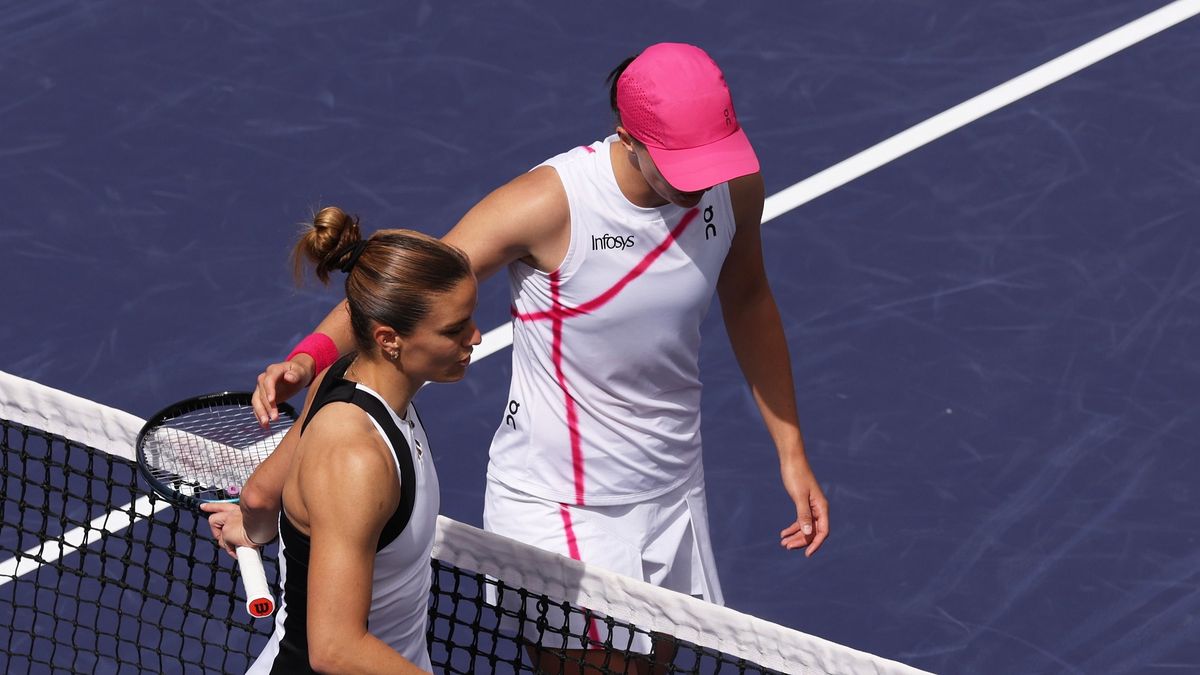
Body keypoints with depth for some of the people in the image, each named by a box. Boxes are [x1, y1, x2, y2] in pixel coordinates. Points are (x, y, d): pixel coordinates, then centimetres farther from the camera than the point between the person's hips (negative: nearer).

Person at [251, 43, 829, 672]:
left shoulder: (736, 183, -9)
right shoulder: (551, 204, -26)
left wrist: (791, 451, 12)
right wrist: (309, 355, -39)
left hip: (673, 496, 6)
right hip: (560, 512, -6)